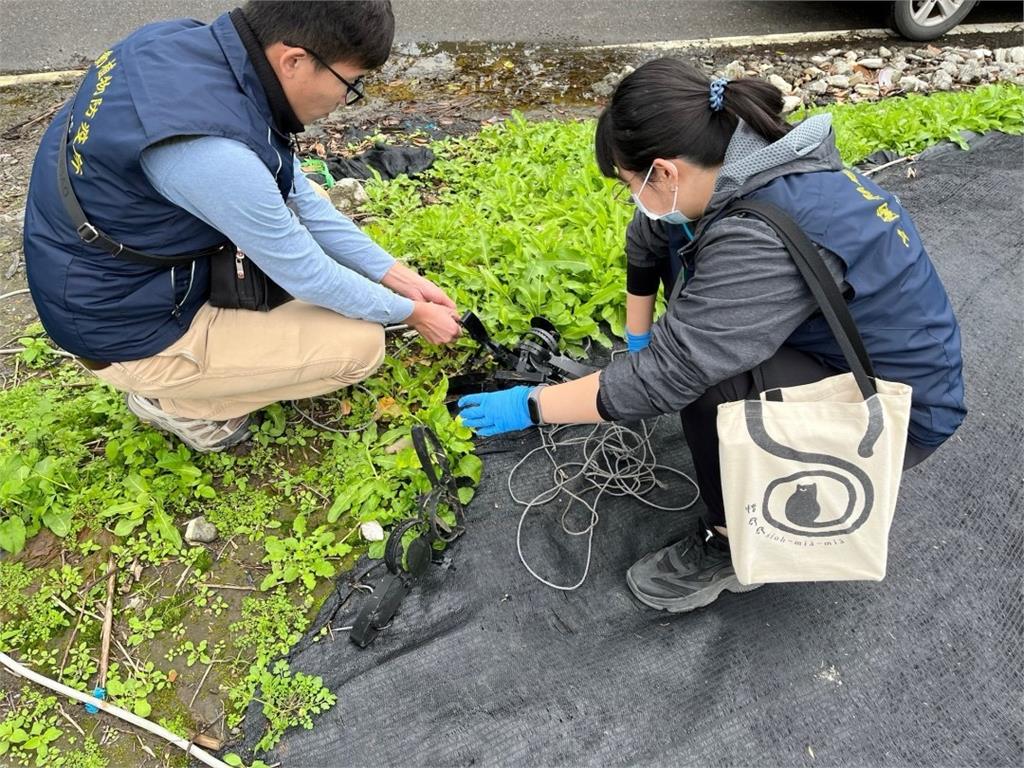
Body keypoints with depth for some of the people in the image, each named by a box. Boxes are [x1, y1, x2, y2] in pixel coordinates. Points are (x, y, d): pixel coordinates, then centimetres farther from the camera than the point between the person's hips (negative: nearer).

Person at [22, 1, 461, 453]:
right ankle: (178, 401, 4)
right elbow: (305, 274, -22)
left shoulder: (198, 45, -9)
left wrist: (393, 274, 1)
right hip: (132, 333, -8)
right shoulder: (211, 152, -36)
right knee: (361, 343, -9)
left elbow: (298, 198, -1)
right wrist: (410, 312, -6)